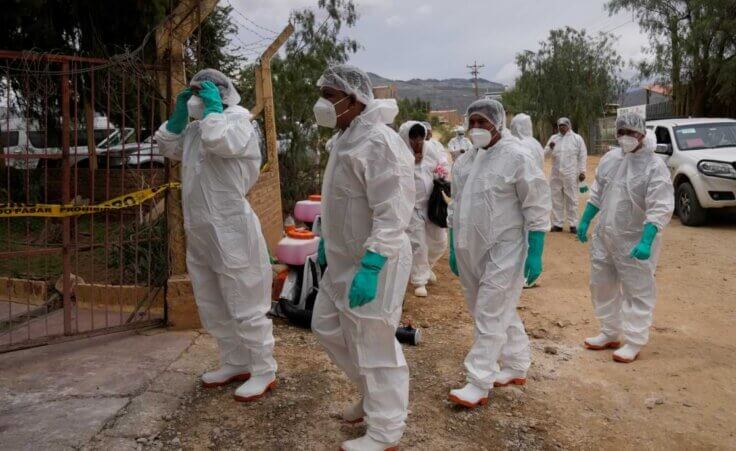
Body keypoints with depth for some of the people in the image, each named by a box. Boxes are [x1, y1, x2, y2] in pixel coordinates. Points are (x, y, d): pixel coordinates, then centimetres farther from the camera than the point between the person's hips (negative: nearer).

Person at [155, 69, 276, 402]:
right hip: (199, 233, 10)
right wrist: (179, 114, 11)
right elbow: (167, 148, 21)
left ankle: (263, 371, 10)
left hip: (230, 231, -9)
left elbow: (221, 142, -28)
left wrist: (213, 108, -13)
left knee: (245, 306, -2)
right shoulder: (195, 127, 16)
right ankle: (235, 363, 32)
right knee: (212, 306, 18)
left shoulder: (237, 119, -8)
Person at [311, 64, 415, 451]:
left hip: (373, 263, -10)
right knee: (327, 327, 20)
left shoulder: (379, 142, -21)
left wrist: (370, 267, -29)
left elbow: (392, 215, -26)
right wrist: (325, 242, 23)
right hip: (344, 259, 10)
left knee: (373, 346, 2)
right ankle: (373, 394, 39)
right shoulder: (345, 138, 11)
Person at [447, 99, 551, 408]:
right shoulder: (466, 159, 8)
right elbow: (456, 206, 15)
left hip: (503, 252, -7)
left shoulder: (516, 157, -12)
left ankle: (478, 386, 4)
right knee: (501, 312, 19)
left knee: (490, 316, -4)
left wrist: (535, 254, -15)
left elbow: (537, 209, -11)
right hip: (471, 252, 7)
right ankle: (516, 367, 36)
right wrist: (454, 248, 16)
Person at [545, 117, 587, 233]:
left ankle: (573, 224, 6)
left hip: (570, 174, -4)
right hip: (555, 174, 4)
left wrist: (582, 171, -5)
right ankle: (557, 224, 16)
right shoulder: (553, 138, 12)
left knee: (571, 200, 1)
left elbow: (582, 155, 1)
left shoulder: (577, 138, 2)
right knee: (556, 199, 8)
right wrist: (550, 148, -12)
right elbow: (545, 152, 10)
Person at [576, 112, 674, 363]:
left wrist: (646, 242, -29)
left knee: (637, 291, 1)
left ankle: (634, 342, 12)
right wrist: (585, 221, 15)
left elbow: (660, 209, -21)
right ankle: (610, 333, 31)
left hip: (635, 241, -7)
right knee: (601, 285, 15)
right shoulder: (610, 158, 5)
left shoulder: (654, 166, -15)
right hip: (604, 236, 7)